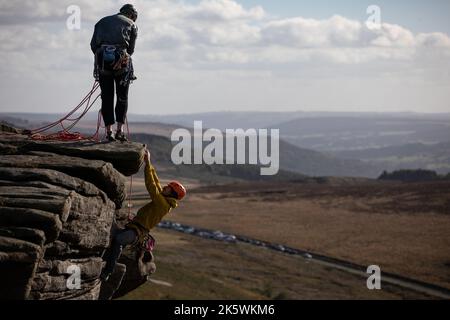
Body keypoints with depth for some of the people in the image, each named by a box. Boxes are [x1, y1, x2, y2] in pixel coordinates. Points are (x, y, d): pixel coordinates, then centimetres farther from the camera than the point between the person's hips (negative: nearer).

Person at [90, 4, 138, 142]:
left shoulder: (102, 22, 22)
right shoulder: (131, 25, 16)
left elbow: (93, 45, 10)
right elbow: (131, 49, 7)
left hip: (102, 63, 2)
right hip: (121, 63, -2)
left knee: (107, 98, 8)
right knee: (122, 97, 11)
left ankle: (109, 131, 4)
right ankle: (120, 130, 2)